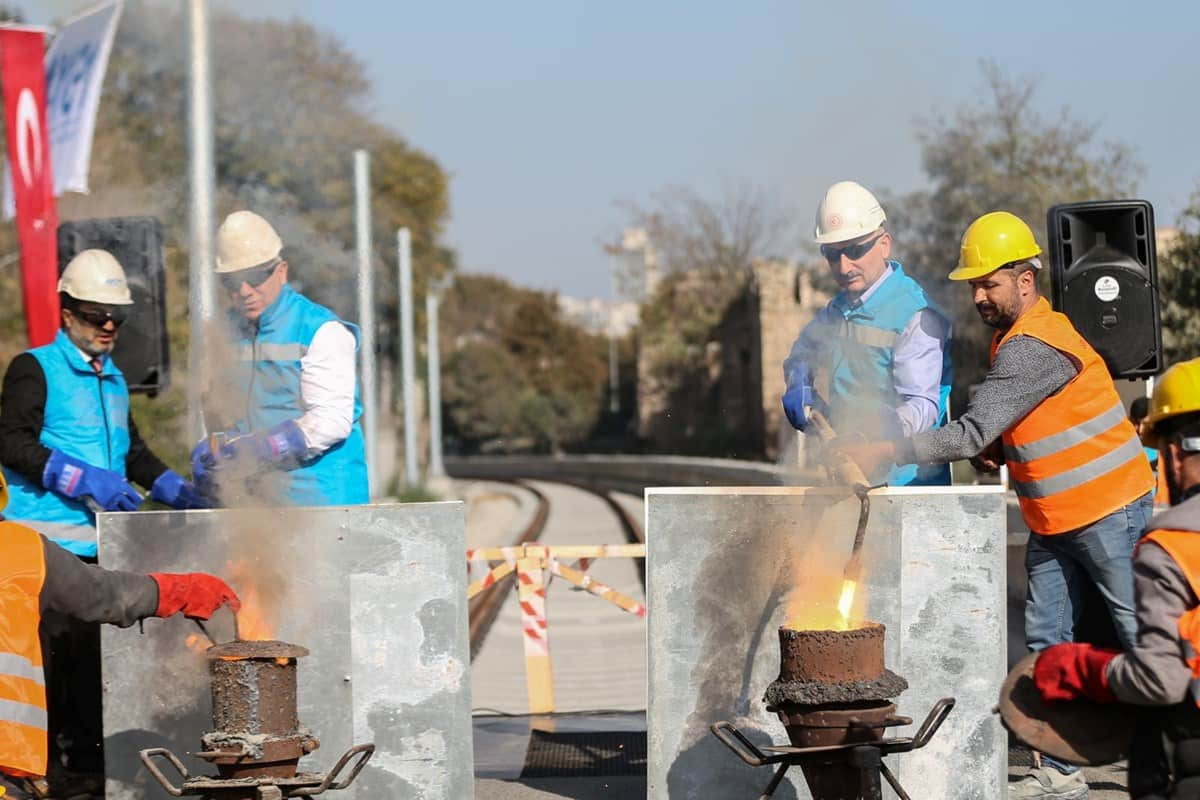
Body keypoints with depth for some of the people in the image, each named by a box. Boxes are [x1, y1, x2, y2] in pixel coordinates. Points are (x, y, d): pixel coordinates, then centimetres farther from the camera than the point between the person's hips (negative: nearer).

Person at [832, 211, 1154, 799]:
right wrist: (1002, 449, 3)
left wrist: (885, 452, -31)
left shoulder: (1033, 348, -23)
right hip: (1055, 519, 10)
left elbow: (972, 434, -30)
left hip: (1108, 509, -10)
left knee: (1141, 633, 0)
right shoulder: (1014, 337, 10)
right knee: (1046, 639, 6)